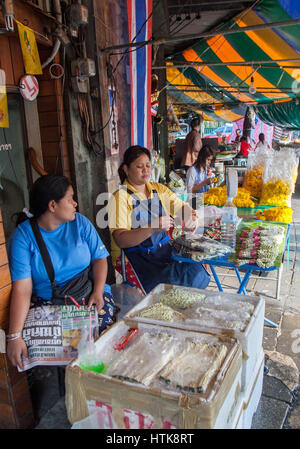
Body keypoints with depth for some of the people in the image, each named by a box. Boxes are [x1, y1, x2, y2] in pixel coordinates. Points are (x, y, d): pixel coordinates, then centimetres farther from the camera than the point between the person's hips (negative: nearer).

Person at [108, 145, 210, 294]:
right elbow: (121, 240, -16)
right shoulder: (120, 197, -7)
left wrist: (190, 218, -8)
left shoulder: (158, 189, 12)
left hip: (163, 249, 6)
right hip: (135, 257, -6)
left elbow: (182, 207, 17)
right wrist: (153, 227, -29)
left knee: (197, 273, -15)